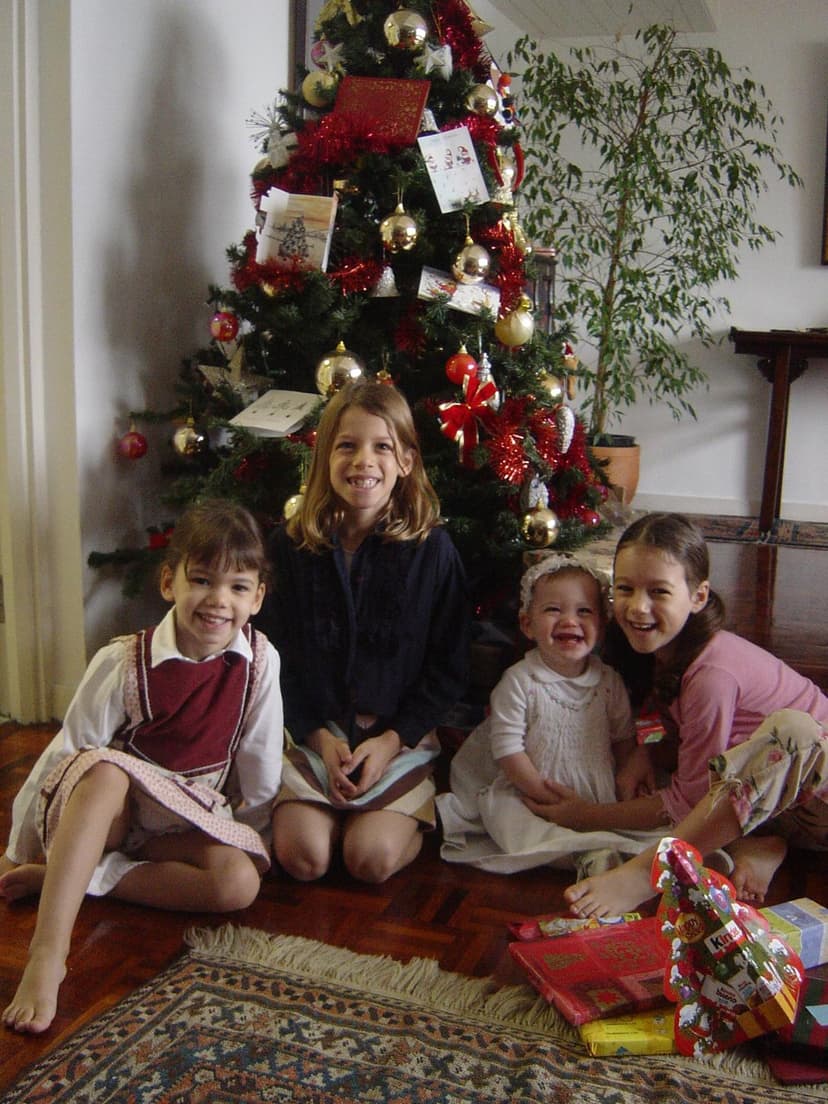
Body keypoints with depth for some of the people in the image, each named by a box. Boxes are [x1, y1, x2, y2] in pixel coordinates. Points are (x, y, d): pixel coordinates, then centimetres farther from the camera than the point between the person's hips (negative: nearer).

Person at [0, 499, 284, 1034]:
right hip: (107, 809, -3)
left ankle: (62, 876, -17)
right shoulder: (125, 662, -18)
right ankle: (47, 956, -41)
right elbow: (65, 755, -11)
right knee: (104, 771, -37)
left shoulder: (261, 661, -12)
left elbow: (261, 768, -1)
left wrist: (251, 833, 8)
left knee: (239, 883, -26)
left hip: (190, 819, 3)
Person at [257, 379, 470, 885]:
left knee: (372, 859, -17)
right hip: (314, 733, 2)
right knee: (303, 857, -13)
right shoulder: (292, 545, -2)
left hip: (400, 736, -2)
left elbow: (448, 668, -2)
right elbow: (278, 657, 2)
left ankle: (416, 817, 14)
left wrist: (392, 741, -11)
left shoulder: (433, 549, -7)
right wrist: (320, 738, -8)